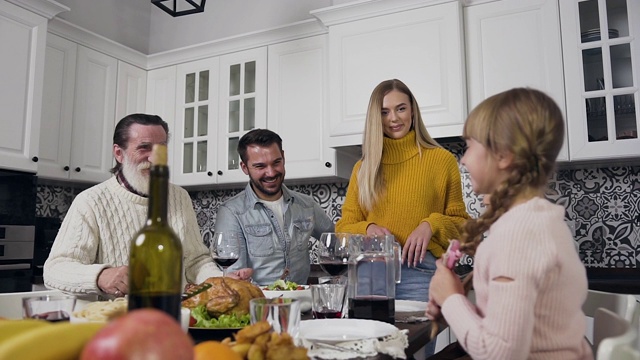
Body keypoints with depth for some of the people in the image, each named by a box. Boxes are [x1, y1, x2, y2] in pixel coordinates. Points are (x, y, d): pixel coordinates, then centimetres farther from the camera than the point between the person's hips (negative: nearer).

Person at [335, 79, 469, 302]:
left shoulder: (442, 160, 3)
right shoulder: (364, 167, 12)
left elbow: (460, 223, 8)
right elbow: (343, 228, 11)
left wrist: (432, 225, -12)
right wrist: (368, 228, -10)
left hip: (420, 270, -2)